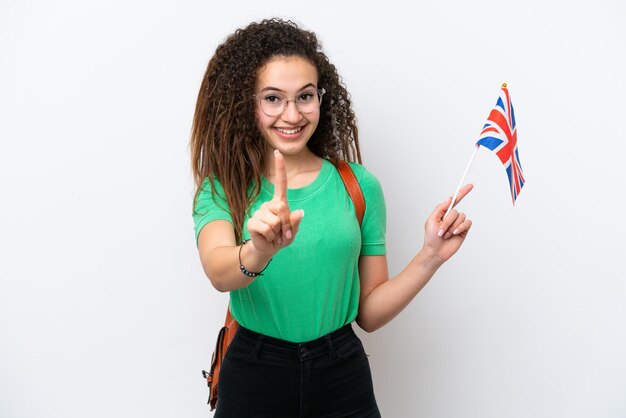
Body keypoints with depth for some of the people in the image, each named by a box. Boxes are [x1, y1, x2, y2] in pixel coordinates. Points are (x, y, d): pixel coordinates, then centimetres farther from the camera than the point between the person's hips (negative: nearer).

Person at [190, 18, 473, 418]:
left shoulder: (359, 185, -3)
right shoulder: (222, 189, -6)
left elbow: (369, 312, 0)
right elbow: (219, 272, -26)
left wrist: (430, 256, -12)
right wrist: (259, 252, -46)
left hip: (343, 380, 1)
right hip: (253, 378, 0)